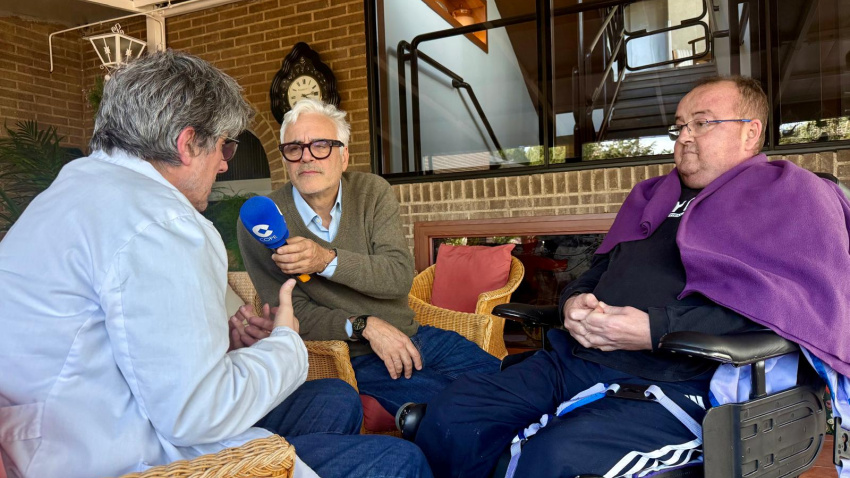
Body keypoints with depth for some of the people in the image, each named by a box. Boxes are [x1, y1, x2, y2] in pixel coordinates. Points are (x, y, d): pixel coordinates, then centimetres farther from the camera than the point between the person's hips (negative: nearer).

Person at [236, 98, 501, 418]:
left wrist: (328, 260, -28)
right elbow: (293, 313, -9)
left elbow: (400, 275, -14)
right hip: (356, 359, -4)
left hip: (411, 335, 4)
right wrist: (364, 325, -21)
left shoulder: (372, 191, -2)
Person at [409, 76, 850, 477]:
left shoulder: (788, 195, 7)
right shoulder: (657, 195, 26)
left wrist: (656, 329, -19)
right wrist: (574, 302, 3)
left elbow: (798, 302, -11)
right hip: (577, 359, 7)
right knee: (451, 415, -12)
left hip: (676, 383, -6)